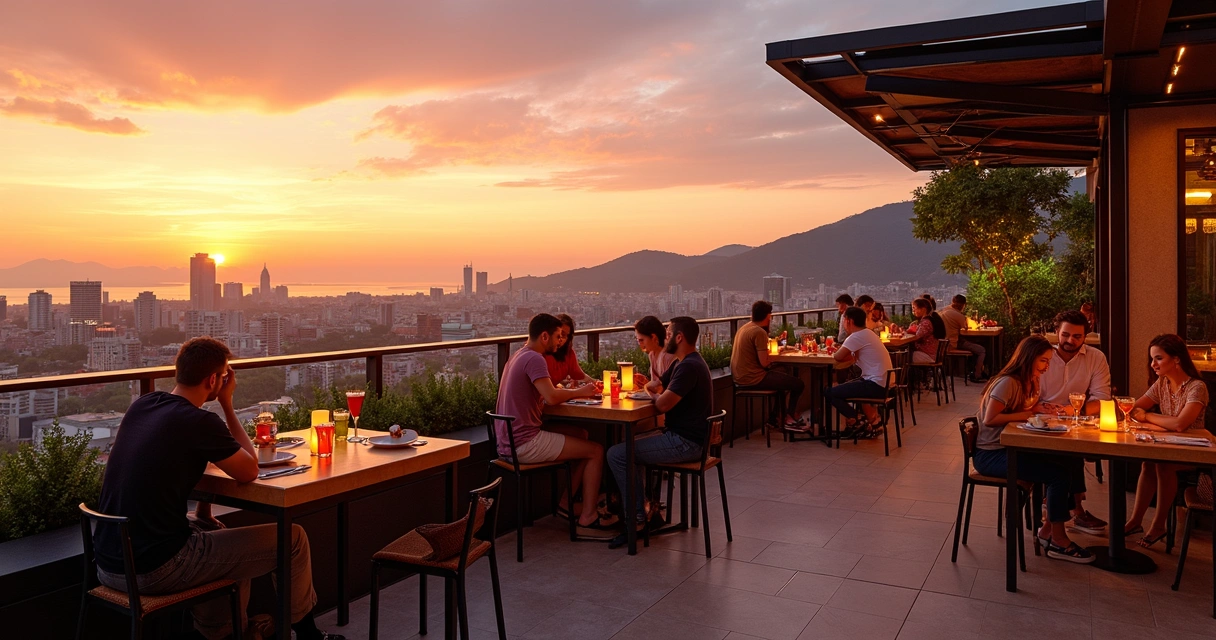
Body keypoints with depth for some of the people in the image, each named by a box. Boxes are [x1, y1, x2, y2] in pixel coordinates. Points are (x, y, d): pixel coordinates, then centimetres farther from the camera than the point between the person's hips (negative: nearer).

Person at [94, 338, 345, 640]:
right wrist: (227, 404, -2)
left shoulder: (140, 405, 5)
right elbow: (250, 471, -4)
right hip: (154, 570, -9)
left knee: (213, 530, 35)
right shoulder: (199, 422, -18)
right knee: (292, 539, 1)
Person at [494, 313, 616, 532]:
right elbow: (551, 397, -28)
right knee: (596, 450, -2)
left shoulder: (518, 356, 16)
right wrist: (578, 392, -10)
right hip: (525, 444, -10)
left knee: (581, 434, 23)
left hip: (509, 440, 10)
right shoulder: (534, 359, -16)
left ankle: (567, 500, 24)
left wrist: (572, 391, 3)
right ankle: (588, 516, 6)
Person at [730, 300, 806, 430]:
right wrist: (772, 359, -2)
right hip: (753, 379, -10)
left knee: (782, 376, 32)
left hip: (740, 377, 10)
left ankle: (775, 417, 33)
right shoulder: (759, 332, -19)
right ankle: (789, 418, 18)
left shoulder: (744, 328, 9)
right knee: (798, 384, 0)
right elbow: (764, 362, -22)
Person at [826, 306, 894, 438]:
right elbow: (854, 358, 16)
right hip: (883, 383, 10)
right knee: (845, 386, 32)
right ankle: (869, 422, 24)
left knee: (829, 392, -7)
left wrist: (835, 353, 5)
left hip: (875, 385, -10)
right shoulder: (867, 334, 16)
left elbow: (837, 357, -17)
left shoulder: (857, 336, -15)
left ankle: (859, 422, 2)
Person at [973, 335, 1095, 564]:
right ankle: (1058, 542, -3)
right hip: (990, 455, -9)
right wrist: (1026, 415, -19)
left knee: (1069, 463, -2)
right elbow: (989, 419, -26)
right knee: (1060, 474, -18)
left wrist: (1039, 410, -9)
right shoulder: (1008, 383, -19)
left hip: (1009, 449, 9)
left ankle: (1048, 529, 11)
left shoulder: (1028, 382, 11)